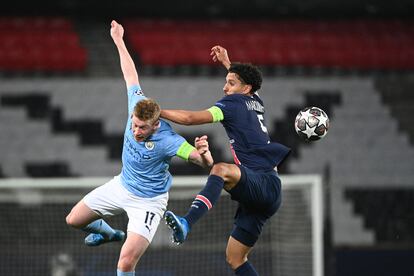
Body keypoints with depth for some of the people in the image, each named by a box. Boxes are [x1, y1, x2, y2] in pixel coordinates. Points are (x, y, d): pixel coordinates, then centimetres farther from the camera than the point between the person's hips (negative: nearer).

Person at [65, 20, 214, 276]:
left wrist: (204, 152, -62)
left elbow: (206, 162, -37)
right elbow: (131, 75, -2)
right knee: (74, 220, 20)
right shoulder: (138, 105, -20)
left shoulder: (167, 140, -35)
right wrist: (119, 41, 8)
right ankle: (110, 234, 50)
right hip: (122, 186, 7)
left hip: (148, 200, -7)